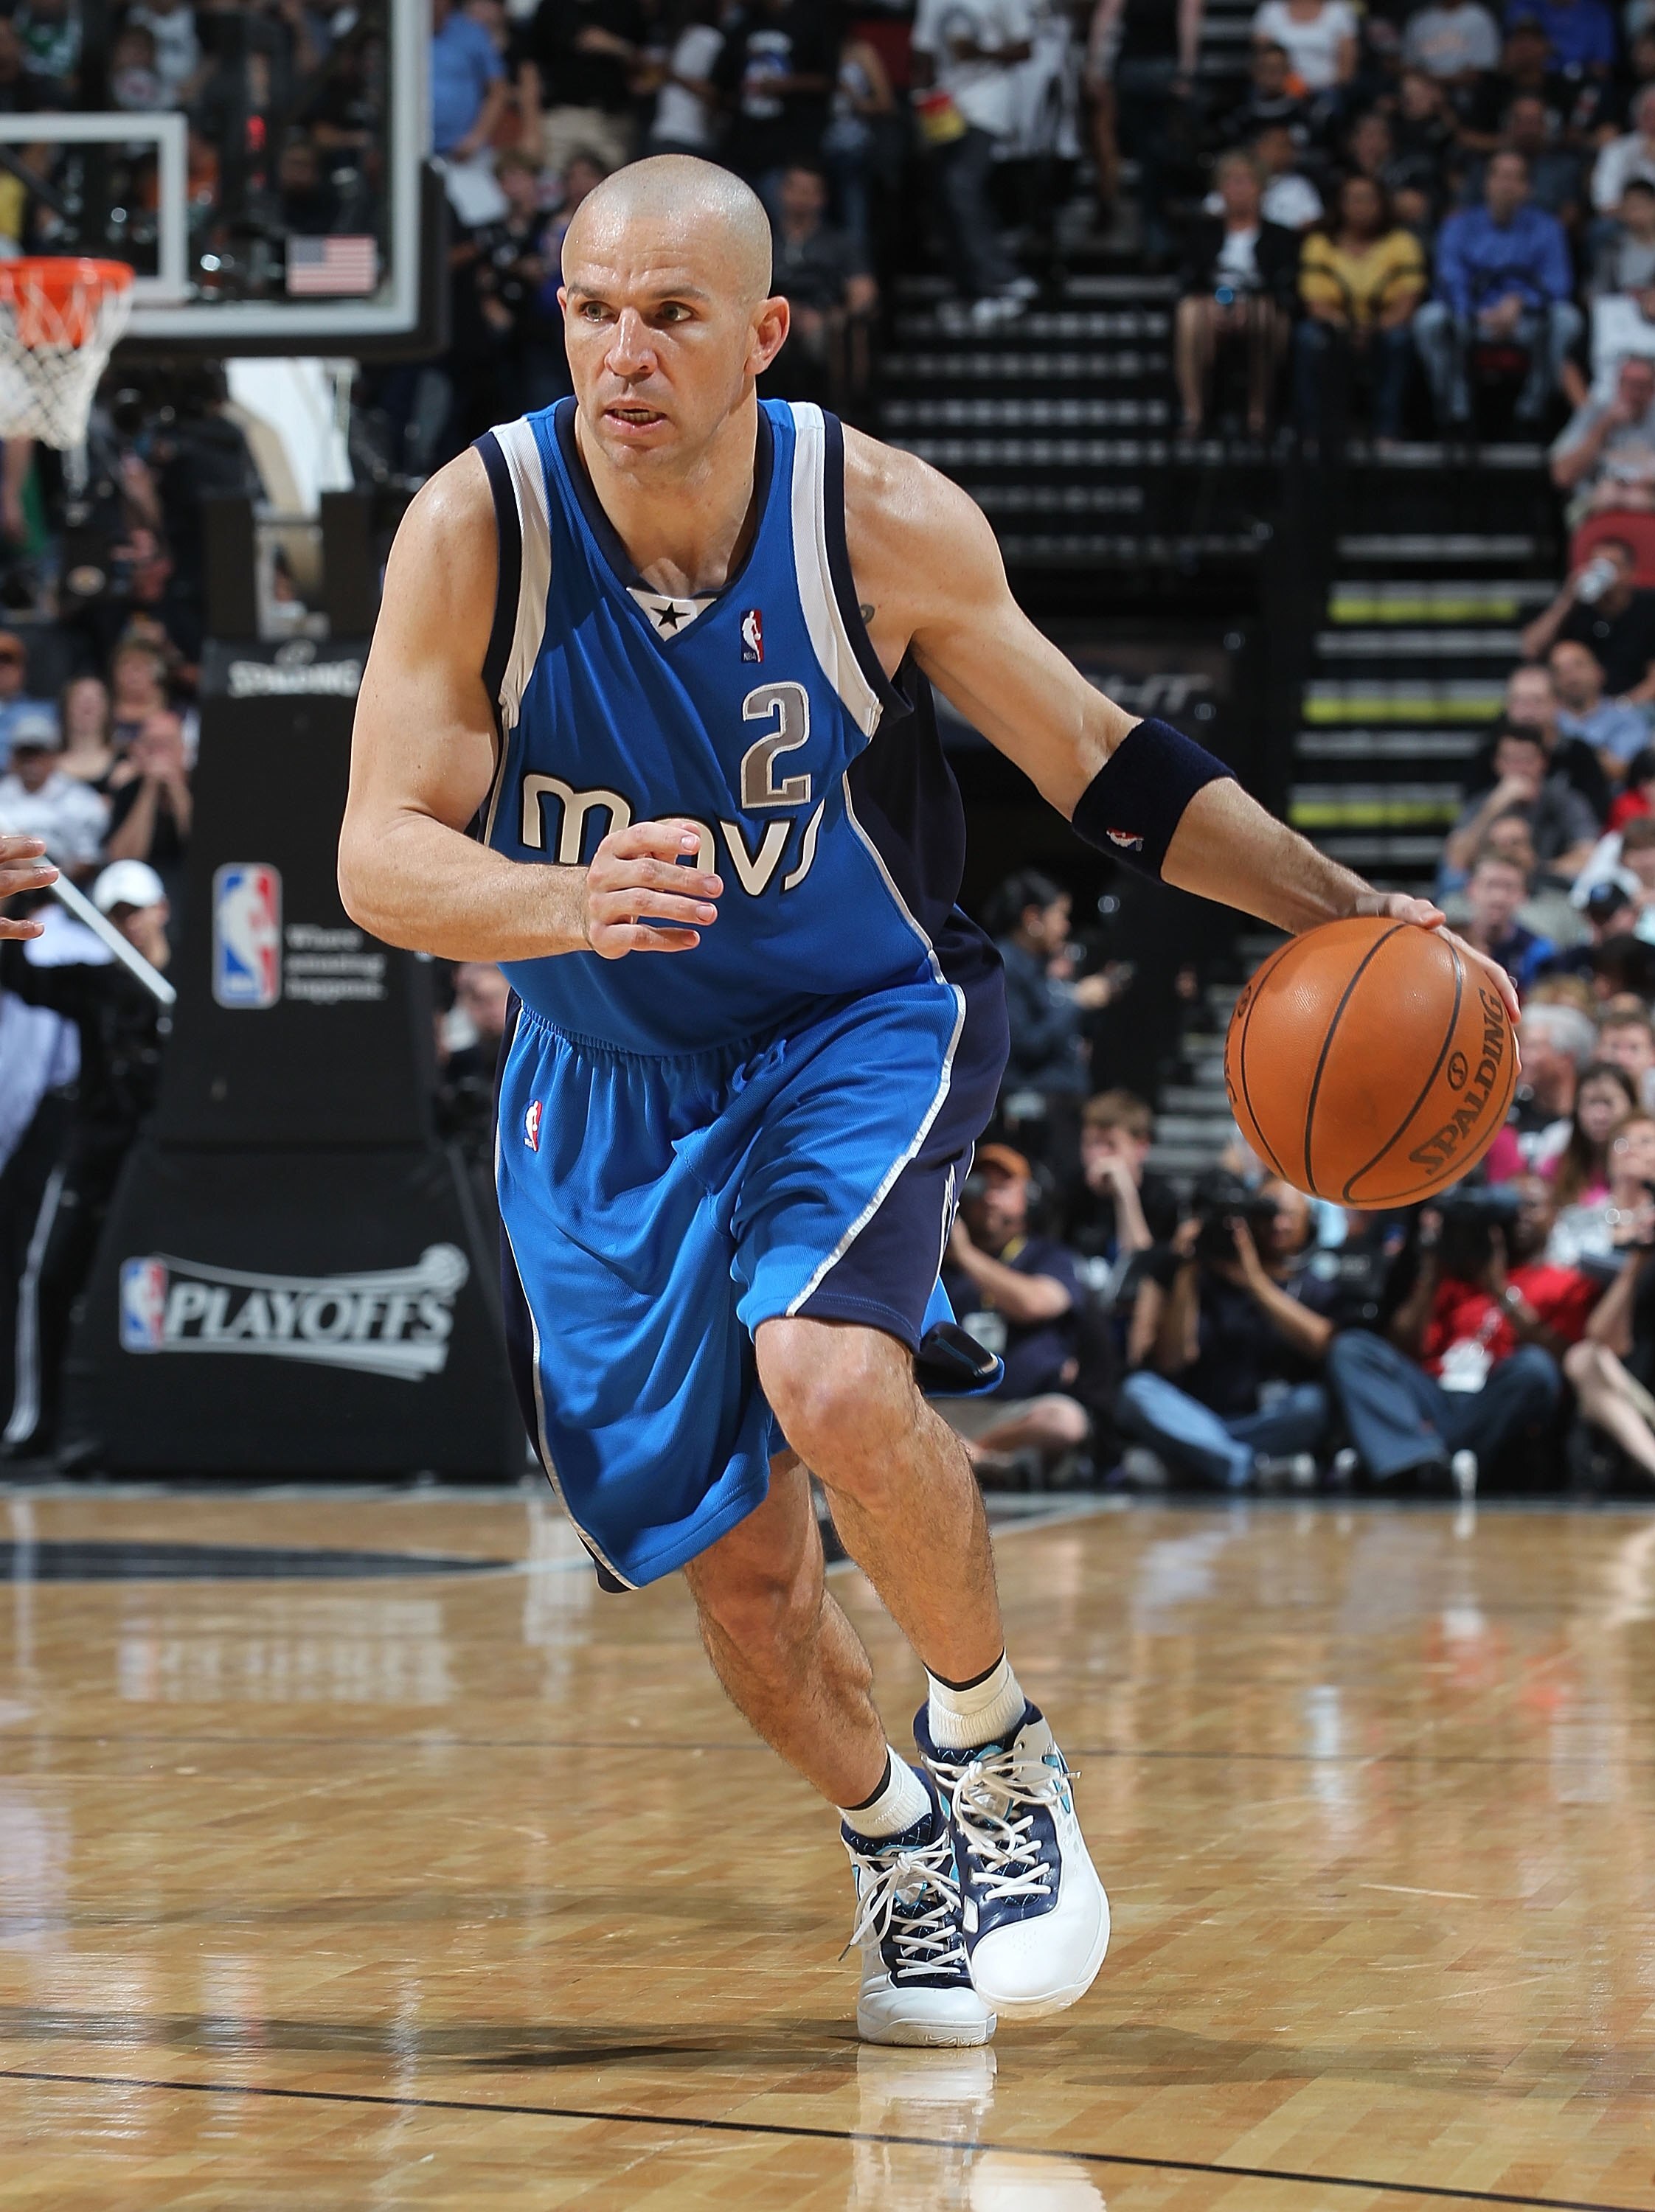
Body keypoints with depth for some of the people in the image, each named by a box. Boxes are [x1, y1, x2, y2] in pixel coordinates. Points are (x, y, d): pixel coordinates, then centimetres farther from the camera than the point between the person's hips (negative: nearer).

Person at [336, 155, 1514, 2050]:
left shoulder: (885, 523, -18)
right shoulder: (475, 529, -19)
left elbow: (1098, 766, -4)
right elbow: (380, 858, -21)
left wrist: (1347, 916, -13)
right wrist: (566, 906, -42)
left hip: (862, 1028, -2)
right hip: (609, 1081, 2)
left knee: (830, 1381, -30)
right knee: (734, 1560, 6)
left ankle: (989, 1743, -3)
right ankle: (892, 1847, 36)